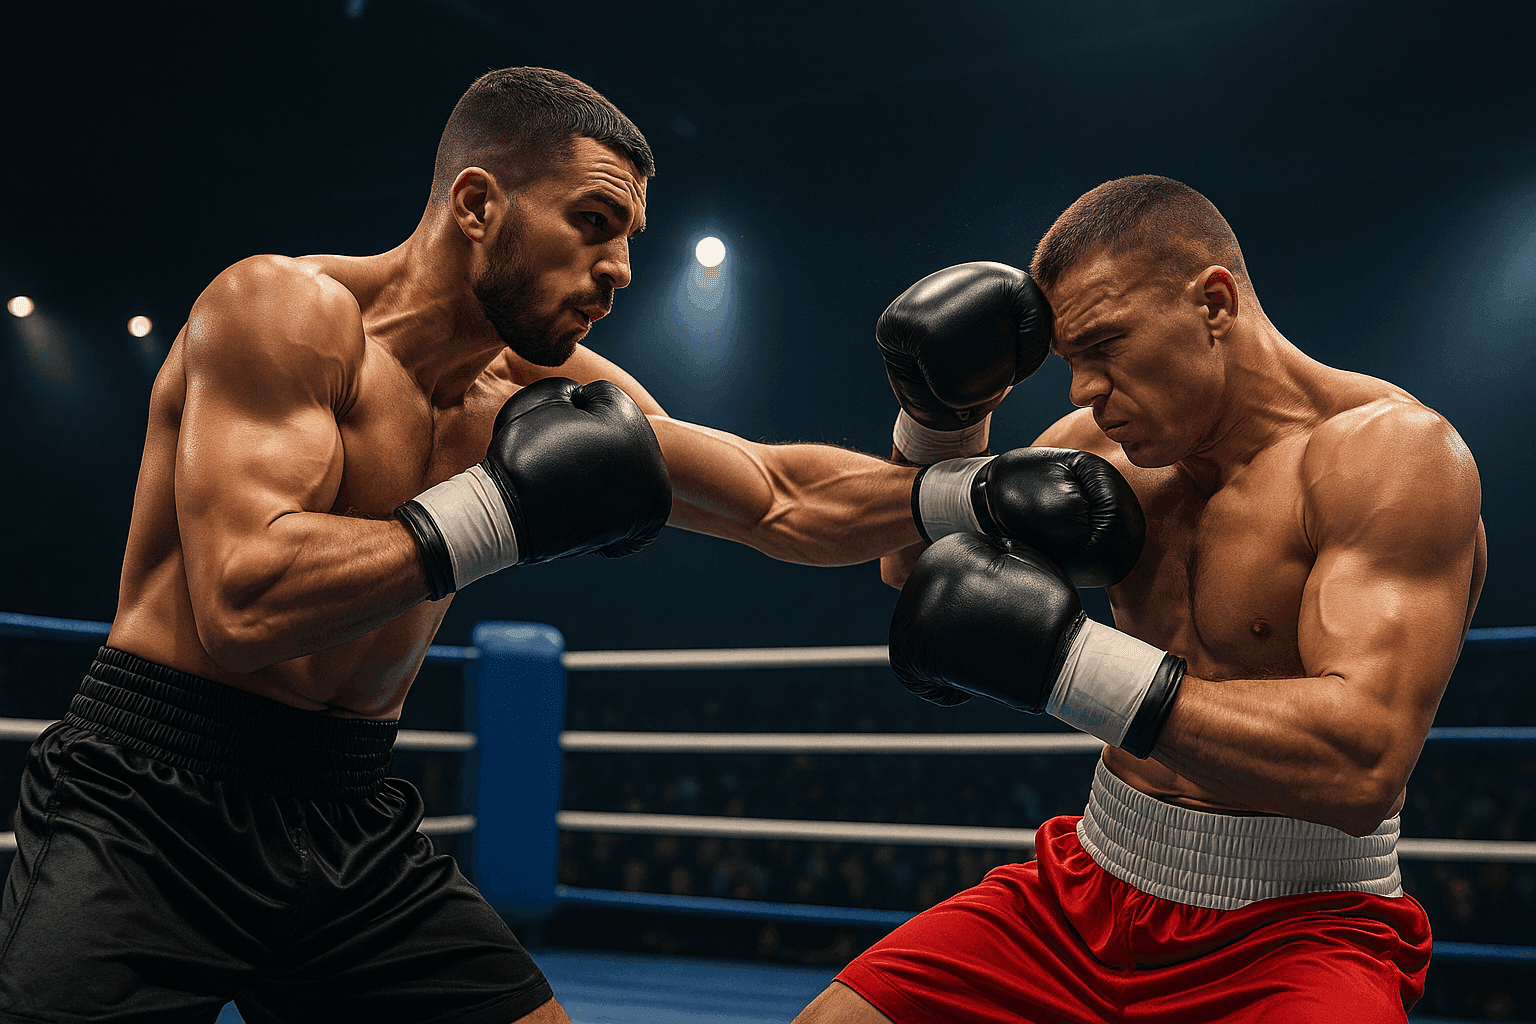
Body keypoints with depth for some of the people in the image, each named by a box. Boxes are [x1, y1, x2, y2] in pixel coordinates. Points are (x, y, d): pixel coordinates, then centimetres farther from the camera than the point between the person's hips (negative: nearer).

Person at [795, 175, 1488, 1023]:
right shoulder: (1109, 444, 3)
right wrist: (940, 414, -2)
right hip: (1083, 894, 5)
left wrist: (1068, 659, -31)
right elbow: (911, 566, 17)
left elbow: (1364, 760, -28)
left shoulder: (1390, 449, -15)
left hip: (1295, 931, -5)